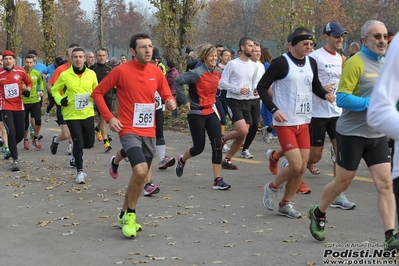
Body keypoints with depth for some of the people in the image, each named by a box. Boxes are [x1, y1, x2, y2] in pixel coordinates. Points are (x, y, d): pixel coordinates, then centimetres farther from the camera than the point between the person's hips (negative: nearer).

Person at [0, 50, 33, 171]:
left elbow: (29, 83, 11)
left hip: (19, 106, 3)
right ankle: (15, 160, -6)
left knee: (20, 134, 8)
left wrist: (27, 90, -6)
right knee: (11, 132, -14)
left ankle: (10, 148, 39)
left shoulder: (21, 71, -1)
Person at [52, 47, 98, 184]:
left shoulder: (91, 74, -1)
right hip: (71, 115, -3)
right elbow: (55, 90, 6)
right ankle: (80, 171, 9)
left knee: (89, 143, 9)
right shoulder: (64, 75, -7)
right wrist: (60, 100, -12)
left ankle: (76, 151, 44)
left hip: (88, 114, 3)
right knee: (78, 143, -6)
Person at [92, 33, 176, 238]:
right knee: (141, 171, -24)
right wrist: (109, 118, -11)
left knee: (140, 176, 14)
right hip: (129, 130, -6)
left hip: (149, 132, 6)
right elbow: (97, 92, -3)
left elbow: (167, 96, 13)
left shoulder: (156, 72, 3)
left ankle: (124, 215, 33)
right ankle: (130, 215, -3)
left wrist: (171, 103, -11)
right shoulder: (121, 71, -10)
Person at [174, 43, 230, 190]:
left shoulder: (218, 72, 2)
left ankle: (217, 180, -2)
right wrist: (186, 101, -18)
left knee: (217, 145, -6)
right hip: (196, 113, -6)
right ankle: (181, 160, 36)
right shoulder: (197, 73, -19)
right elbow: (178, 81, -23)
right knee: (199, 147, 2)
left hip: (211, 112, 6)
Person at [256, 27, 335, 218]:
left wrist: (325, 94, -1)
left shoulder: (311, 63, 7)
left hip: (303, 122, 6)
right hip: (284, 123, -6)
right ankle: (272, 187, 16)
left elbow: (315, 86, 21)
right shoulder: (281, 62, -12)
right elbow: (261, 87, -9)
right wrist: (274, 109, -20)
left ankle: (285, 204, 22)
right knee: (296, 165, -13)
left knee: (302, 167, 5)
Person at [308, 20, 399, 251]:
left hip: (378, 135, 6)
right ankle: (318, 213, 34)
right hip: (352, 134, -6)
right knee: (342, 182, 8)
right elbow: (342, 98, -20)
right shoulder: (355, 63, -14)